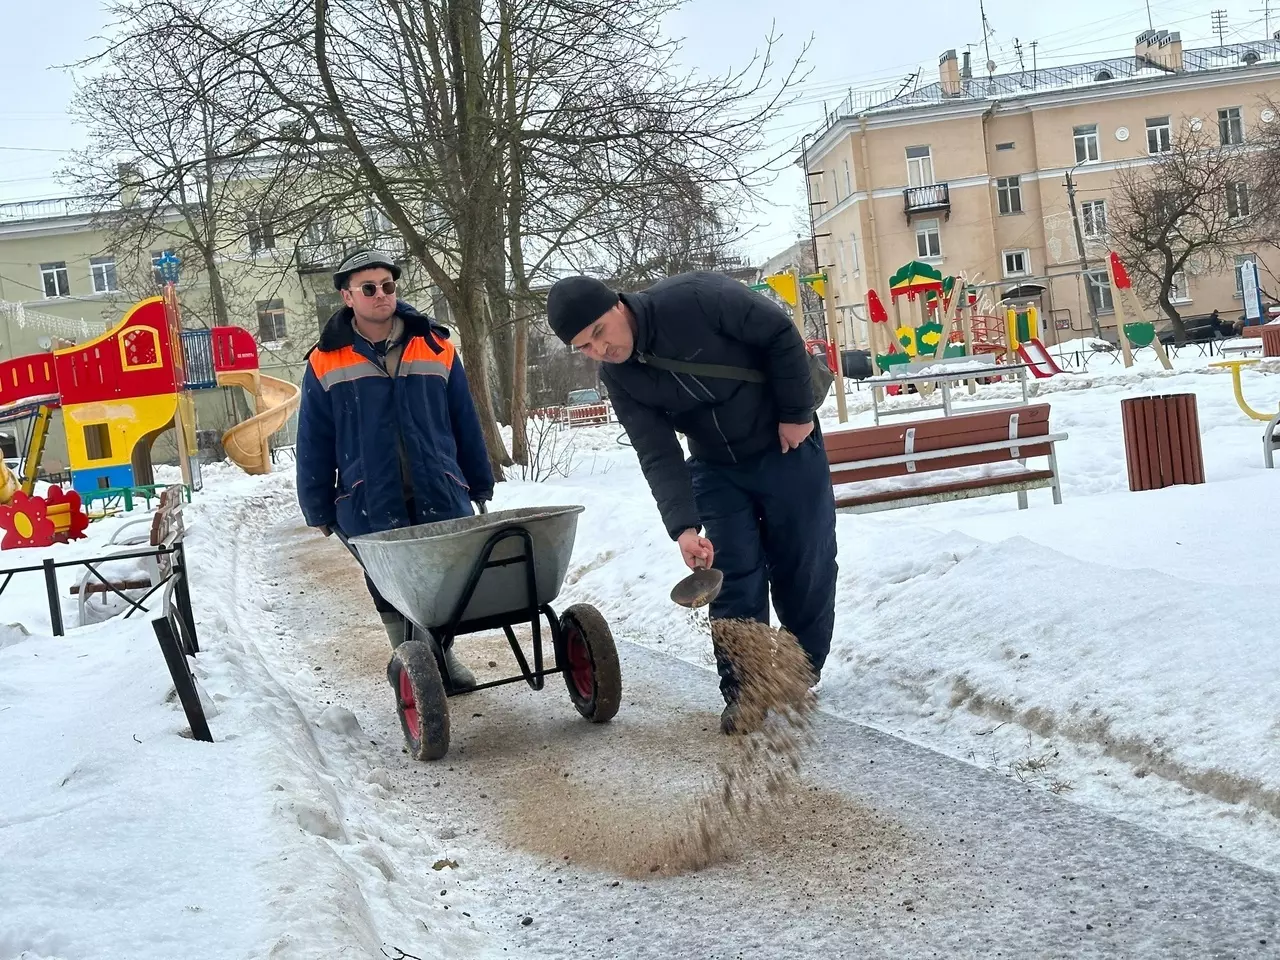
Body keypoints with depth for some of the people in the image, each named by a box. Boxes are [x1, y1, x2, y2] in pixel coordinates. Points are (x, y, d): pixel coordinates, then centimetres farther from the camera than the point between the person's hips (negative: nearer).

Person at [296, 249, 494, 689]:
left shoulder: (437, 349, 6)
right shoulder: (326, 363, 0)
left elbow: (465, 425, 11)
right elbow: (314, 445, 4)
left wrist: (479, 485, 12)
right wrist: (319, 510, 3)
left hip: (442, 497, 2)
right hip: (371, 506, -1)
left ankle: (443, 654, 27)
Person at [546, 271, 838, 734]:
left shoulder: (694, 298, -29)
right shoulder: (619, 379, -14)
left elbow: (780, 334, -19)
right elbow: (658, 457, -18)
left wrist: (797, 413, -16)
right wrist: (683, 525, -32)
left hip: (787, 446, -3)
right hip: (717, 468, 3)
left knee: (805, 565, 6)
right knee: (734, 578, -5)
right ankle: (742, 689, 4)